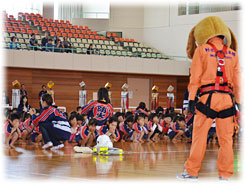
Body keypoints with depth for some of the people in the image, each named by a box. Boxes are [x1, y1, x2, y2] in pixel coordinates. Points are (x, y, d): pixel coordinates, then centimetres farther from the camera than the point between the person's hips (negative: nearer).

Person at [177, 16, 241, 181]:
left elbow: (195, 76, -1)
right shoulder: (233, 54, 13)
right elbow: (237, 81, 13)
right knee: (226, 139, 6)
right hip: (227, 98, 3)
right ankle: (225, 175, 7)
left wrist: (191, 99, -1)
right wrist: (239, 103, 17)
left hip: (208, 97, -3)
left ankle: (192, 172, 5)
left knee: (199, 136, 2)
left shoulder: (201, 50, 3)